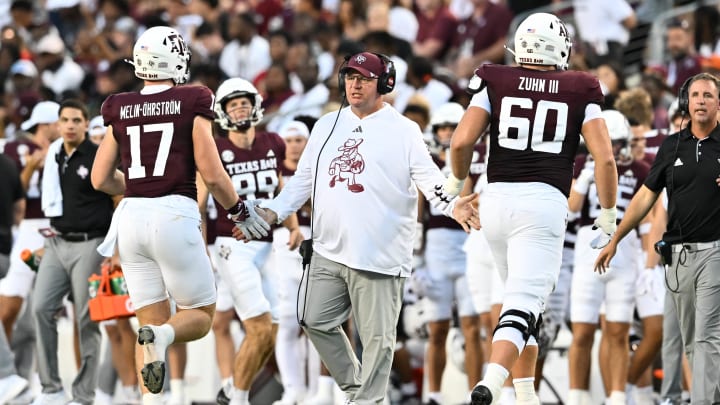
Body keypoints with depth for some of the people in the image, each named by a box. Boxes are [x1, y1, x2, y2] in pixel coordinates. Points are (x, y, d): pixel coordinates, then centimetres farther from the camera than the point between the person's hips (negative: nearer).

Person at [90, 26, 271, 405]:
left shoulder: (120, 109, 8)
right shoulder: (192, 103, -3)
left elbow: (101, 179, 12)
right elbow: (212, 174, -5)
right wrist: (240, 210, 12)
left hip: (132, 216, 4)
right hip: (175, 214, -4)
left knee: (152, 318, 12)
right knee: (201, 315, 9)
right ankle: (160, 336, -24)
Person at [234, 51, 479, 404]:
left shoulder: (402, 130, 0)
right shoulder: (327, 126, 15)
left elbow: (429, 178, -8)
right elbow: (304, 180, 18)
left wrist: (453, 206, -26)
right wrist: (271, 213, 6)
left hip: (379, 255, -5)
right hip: (329, 252, 6)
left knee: (376, 336, -3)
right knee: (316, 321, 7)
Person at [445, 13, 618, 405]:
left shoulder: (495, 83, 7)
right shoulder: (580, 92, 6)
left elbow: (462, 140, -3)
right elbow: (605, 158, 0)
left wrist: (457, 178, 17)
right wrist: (608, 211, 14)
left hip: (497, 197, 3)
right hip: (545, 200, -3)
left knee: (524, 298, 22)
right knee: (524, 304, -10)